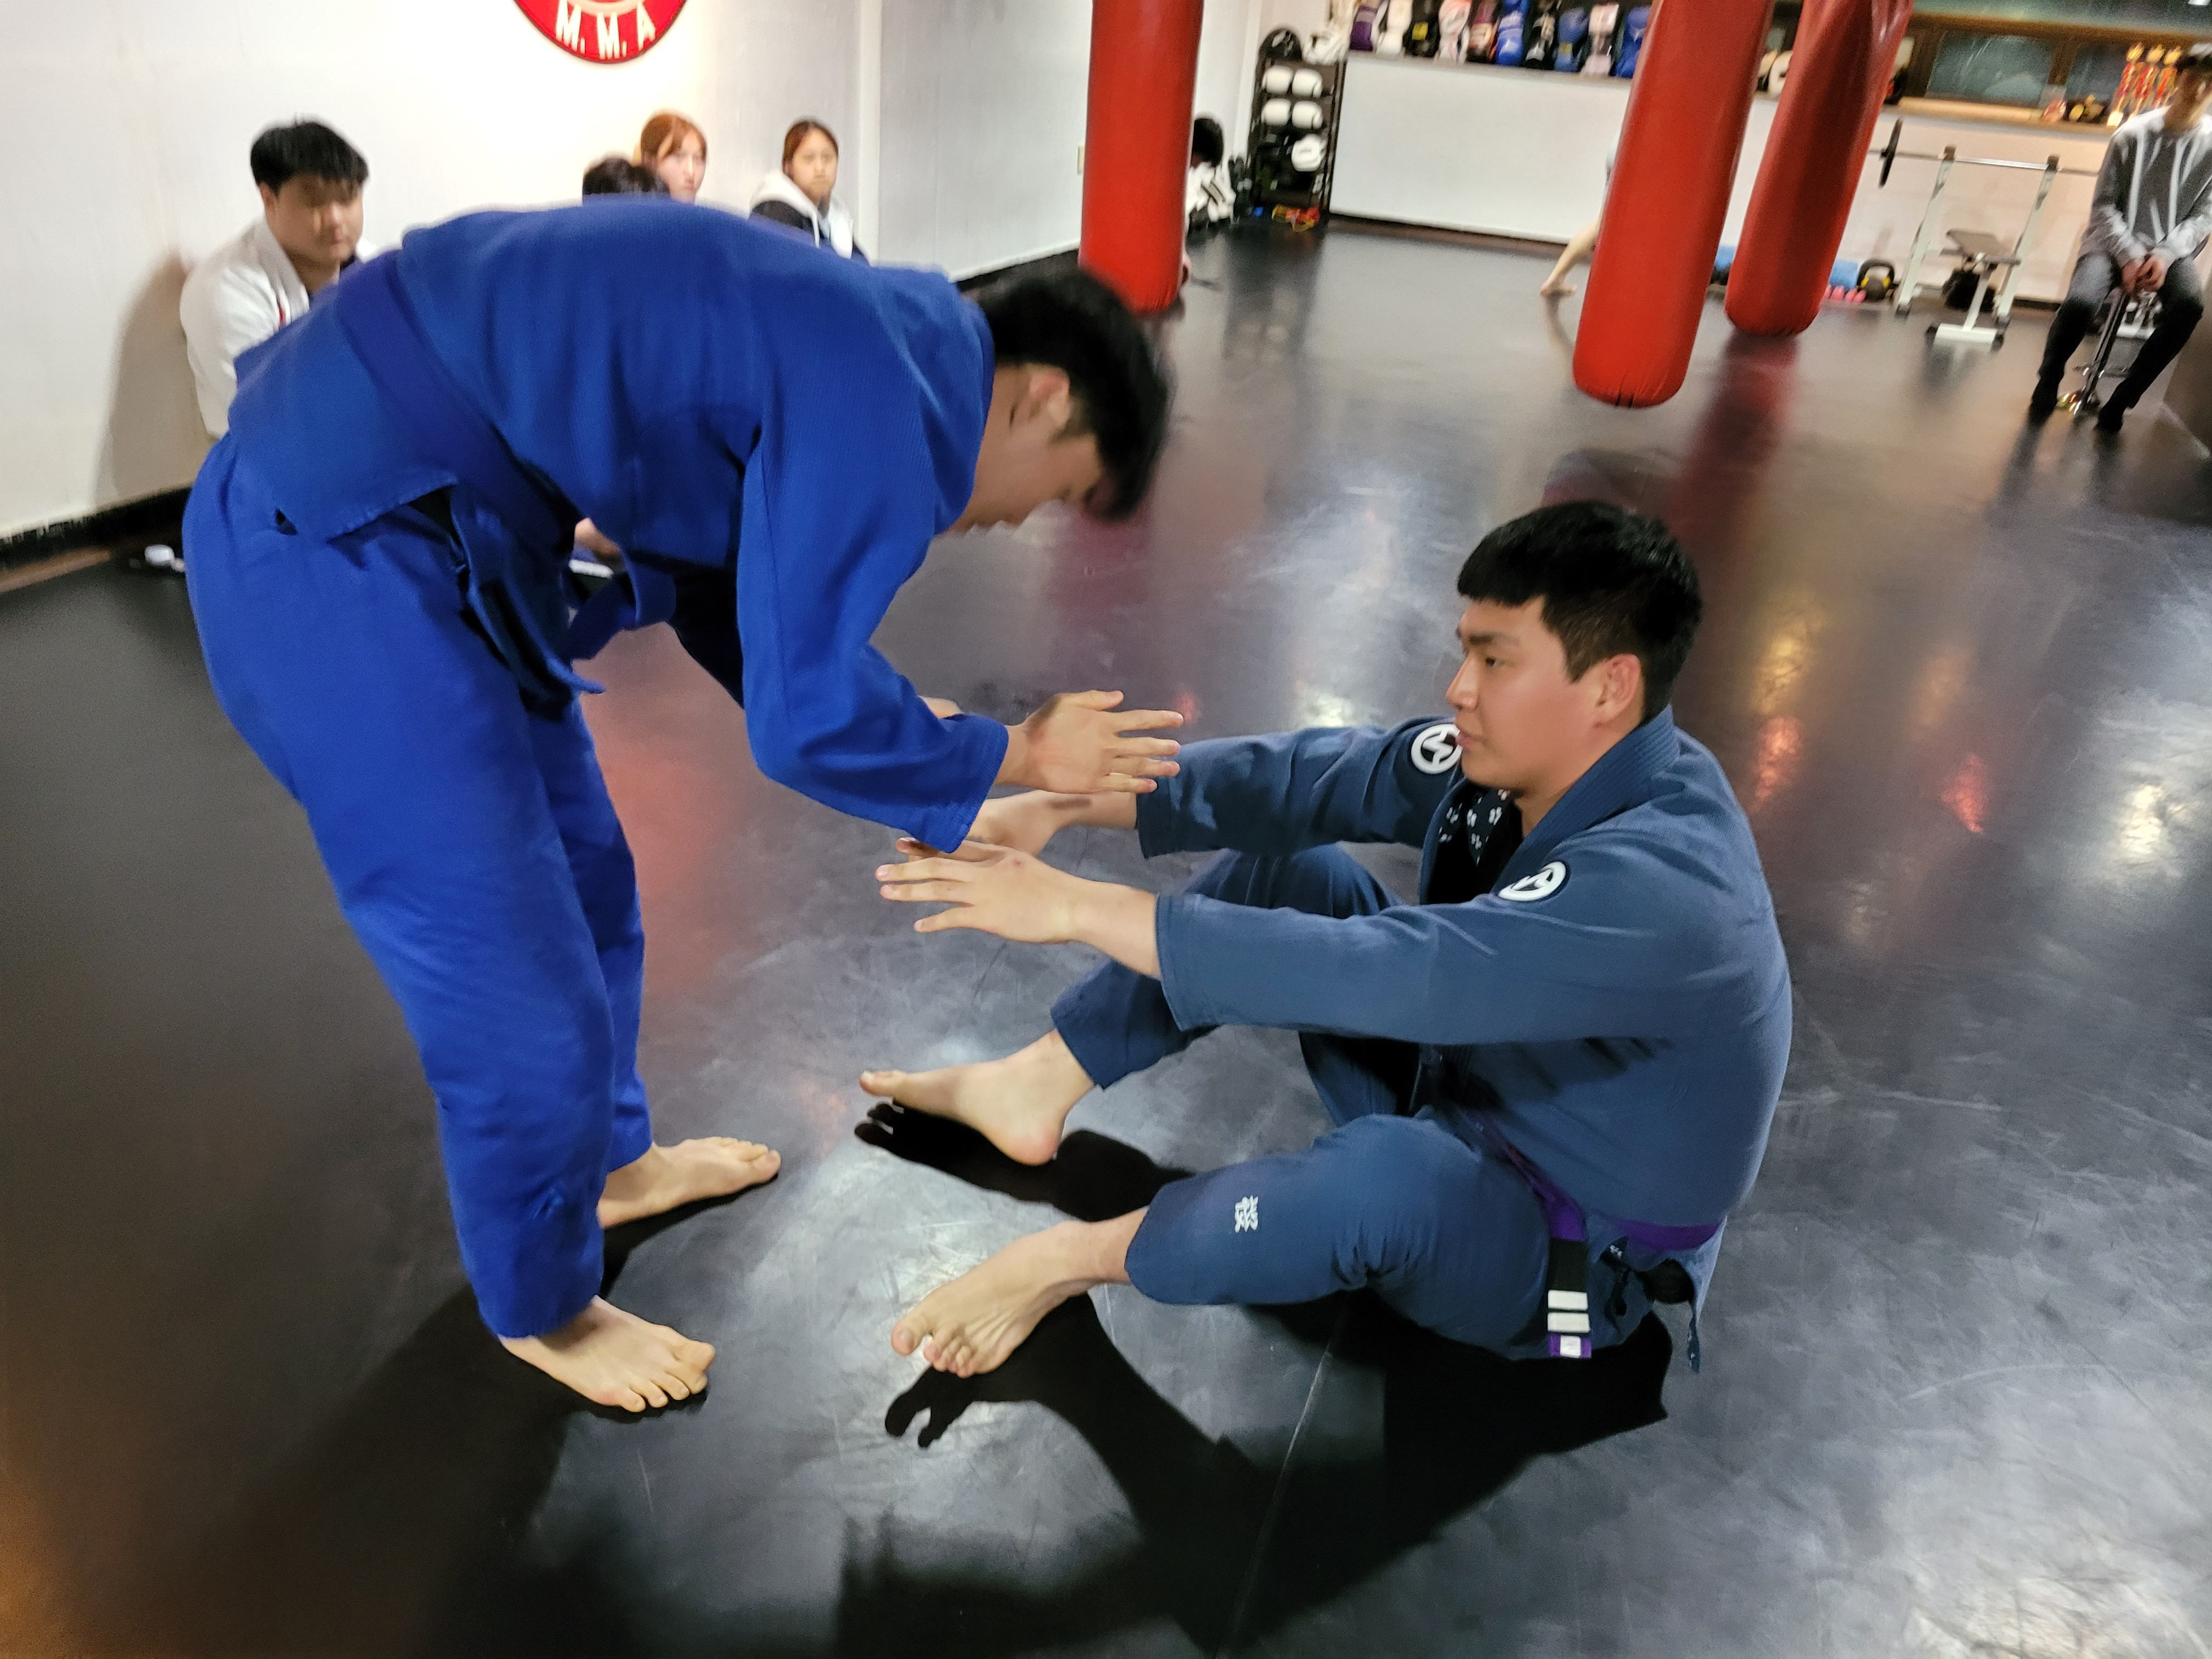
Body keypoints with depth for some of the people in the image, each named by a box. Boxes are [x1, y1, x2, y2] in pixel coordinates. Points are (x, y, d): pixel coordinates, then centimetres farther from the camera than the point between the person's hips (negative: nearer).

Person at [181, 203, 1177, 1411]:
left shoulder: (860, 339, 9)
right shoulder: (886, 403, -21)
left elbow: (726, 598, 16)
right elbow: (807, 720, -16)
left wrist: (909, 746, 12)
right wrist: (1014, 756, -1)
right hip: (333, 551, -10)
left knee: (583, 886, 22)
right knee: (525, 998, 1)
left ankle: (608, 1163, 47)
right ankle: (543, 1306, 29)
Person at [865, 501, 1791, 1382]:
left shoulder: (1663, 887, -35)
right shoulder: (1517, 755, -11)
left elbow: (1384, 971, -43)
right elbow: (1310, 778, -12)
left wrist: (1075, 907, -41)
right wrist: (1061, 806, -19)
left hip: (1576, 1264, -7)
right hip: (1465, 1091, 8)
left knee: (1385, 1170, -42)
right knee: (1282, 865, 1)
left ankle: (1081, 1258, -15)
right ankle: (1035, 1088, 3)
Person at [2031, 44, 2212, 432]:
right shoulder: (2133, 133, -1)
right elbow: (2104, 204, -1)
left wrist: (2166, 254, -16)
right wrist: (2129, 255, -14)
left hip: (2172, 250, 1)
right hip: (2115, 241, -1)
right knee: (2079, 302, -33)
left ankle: (2123, 398, -18)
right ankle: (2048, 381, -3)